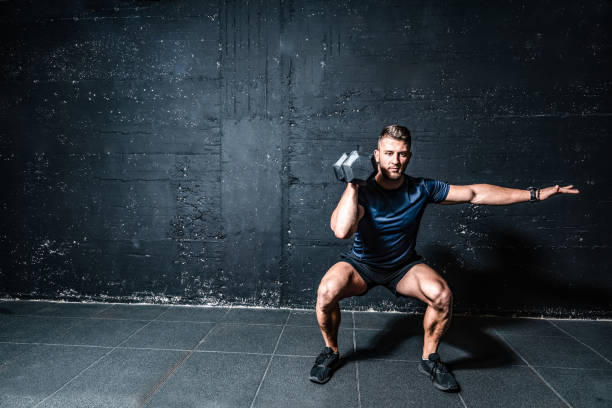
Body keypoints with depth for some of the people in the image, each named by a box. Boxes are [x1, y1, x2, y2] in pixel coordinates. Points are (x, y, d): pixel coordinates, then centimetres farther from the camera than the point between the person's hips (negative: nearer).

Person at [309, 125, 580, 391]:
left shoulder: (421, 189, -12)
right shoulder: (362, 190, -20)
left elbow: (474, 194, -5)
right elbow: (341, 231, -38)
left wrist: (535, 194, -4)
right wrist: (352, 184, -35)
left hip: (403, 266, 2)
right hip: (362, 264, -2)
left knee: (441, 295, -27)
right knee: (327, 290, -31)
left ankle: (429, 359, 3)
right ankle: (331, 351, 1)